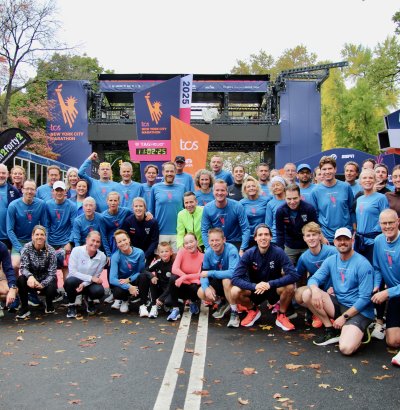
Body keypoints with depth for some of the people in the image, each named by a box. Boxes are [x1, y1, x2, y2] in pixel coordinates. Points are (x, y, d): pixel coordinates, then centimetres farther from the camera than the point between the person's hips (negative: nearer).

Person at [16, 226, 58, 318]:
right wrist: (30, 276, -40)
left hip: (46, 279, -1)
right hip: (32, 278, 1)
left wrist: (42, 284, -33)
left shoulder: (50, 251, -15)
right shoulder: (27, 247, -13)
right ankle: (24, 308, -10)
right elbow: (23, 267, -18)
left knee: (51, 290, -32)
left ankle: (49, 304, 6)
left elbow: (52, 273, -16)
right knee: (20, 280, -30)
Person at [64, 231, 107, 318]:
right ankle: (71, 305, -4)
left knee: (99, 291, -31)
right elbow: (72, 271, -18)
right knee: (70, 281, -36)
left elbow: (96, 277, -6)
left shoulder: (102, 257, -9)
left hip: (89, 284, 2)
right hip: (75, 282, -1)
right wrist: (91, 278, -25)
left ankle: (88, 300, 10)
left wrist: (84, 284, -26)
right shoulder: (76, 250, -14)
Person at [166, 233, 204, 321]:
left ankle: (193, 303, 5)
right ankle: (175, 309, -19)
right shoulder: (182, 251, -10)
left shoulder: (202, 256, -11)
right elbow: (174, 269, -21)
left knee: (195, 288, -35)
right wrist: (189, 278, -29)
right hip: (182, 285, 1)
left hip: (194, 285, 0)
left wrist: (185, 277, -30)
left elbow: (200, 275, -18)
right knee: (173, 278, -31)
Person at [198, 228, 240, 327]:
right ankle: (223, 303, 12)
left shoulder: (231, 250, -27)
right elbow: (204, 273, -6)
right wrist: (206, 288, -27)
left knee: (226, 280, -37)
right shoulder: (208, 253, -11)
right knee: (201, 293, -17)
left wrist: (210, 273, -32)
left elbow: (232, 273, -39)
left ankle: (234, 312, -19)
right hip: (219, 281, 5)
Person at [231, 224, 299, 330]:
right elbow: (235, 278, -22)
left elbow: (293, 275, -28)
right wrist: (255, 286, -38)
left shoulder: (278, 252, -19)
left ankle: (281, 315, -2)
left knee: (289, 287, -31)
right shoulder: (249, 254, -17)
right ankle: (253, 311, 7)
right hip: (254, 289, 1)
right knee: (234, 292, -26)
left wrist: (270, 284, -35)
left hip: (274, 289, -1)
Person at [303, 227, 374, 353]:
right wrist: (315, 290, -27)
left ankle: (358, 332, 7)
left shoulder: (363, 264, -15)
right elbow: (314, 279, -2)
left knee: (346, 348, -28)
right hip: (338, 304, 6)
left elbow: (365, 298, -15)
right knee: (307, 294, -15)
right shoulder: (331, 260, 2)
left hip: (359, 311, -6)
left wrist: (344, 317, -17)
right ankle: (331, 330, -2)